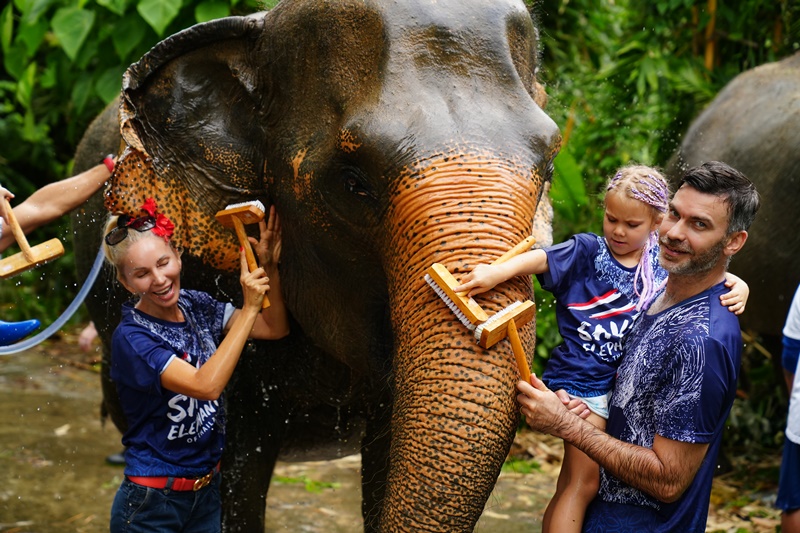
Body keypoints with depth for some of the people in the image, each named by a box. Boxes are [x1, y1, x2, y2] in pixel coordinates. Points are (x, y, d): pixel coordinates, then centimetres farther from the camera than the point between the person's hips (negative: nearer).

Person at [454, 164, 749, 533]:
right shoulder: (586, 252, -6)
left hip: (628, 378, 5)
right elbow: (541, 259, -18)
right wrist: (498, 271, -34)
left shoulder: (662, 263, 5)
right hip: (583, 381, -5)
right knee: (584, 482, -6)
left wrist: (737, 285, -12)